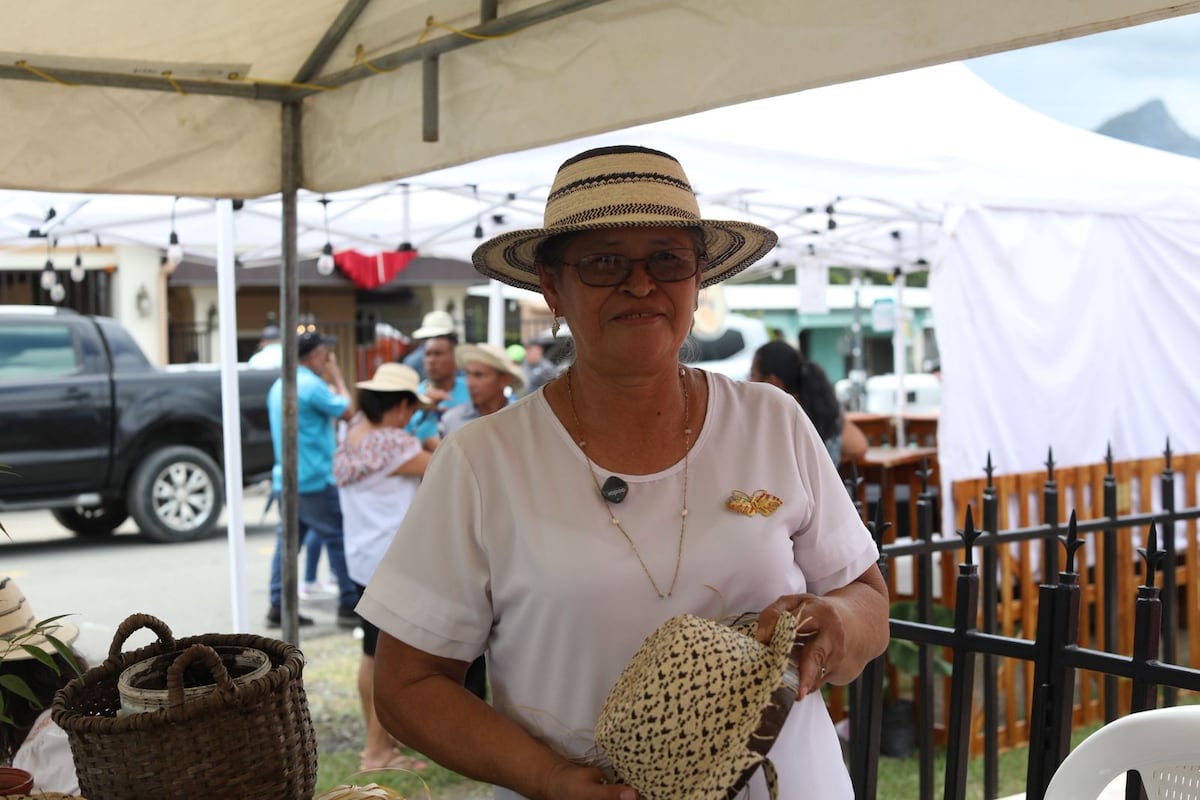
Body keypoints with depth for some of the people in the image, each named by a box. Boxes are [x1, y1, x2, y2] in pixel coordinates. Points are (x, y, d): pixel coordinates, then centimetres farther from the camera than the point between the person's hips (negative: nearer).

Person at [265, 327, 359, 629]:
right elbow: (347, 412, -6)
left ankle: (278, 606, 9)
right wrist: (337, 378, 5)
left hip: (286, 478, 9)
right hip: (315, 480, -9)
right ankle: (350, 605, 1)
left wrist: (329, 382, 21)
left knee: (288, 539, 10)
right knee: (339, 539, -1)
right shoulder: (312, 385, -16)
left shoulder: (278, 387, 13)